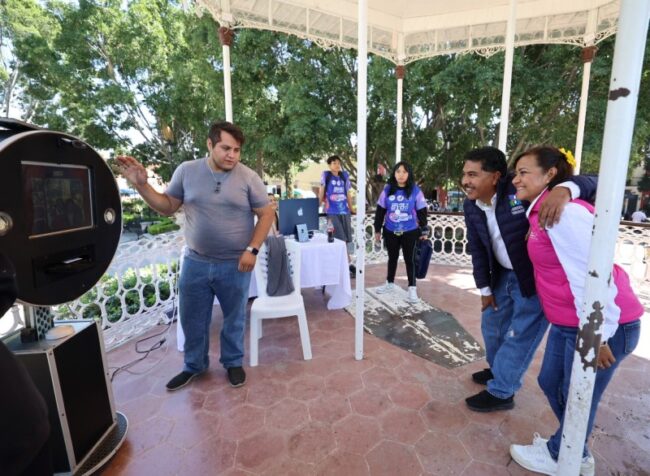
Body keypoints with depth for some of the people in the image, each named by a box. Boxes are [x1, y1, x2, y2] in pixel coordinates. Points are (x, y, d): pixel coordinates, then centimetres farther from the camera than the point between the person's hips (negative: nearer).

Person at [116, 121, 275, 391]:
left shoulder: (248, 177, -8)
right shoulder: (186, 171, -1)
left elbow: (266, 214, -5)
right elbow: (167, 207, 6)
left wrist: (252, 250, -13)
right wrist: (141, 185, -10)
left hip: (234, 264, -2)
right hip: (195, 262, 2)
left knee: (234, 318, 14)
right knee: (193, 319, 16)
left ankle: (233, 362, 37)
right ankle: (194, 365, 40)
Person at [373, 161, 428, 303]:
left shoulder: (415, 191, -5)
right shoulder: (387, 190, -1)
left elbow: (422, 213, -1)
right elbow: (380, 211, 4)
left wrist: (424, 231, -1)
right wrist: (377, 230, 4)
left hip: (410, 232, -2)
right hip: (390, 232, 2)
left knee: (409, 260, 5)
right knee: (392, 258, 16)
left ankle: (412, 288, 17)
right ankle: (390, 283, 33)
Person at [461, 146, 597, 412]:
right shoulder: (470, 206, -6)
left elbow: (588, 183, -24)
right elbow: (477, 249, 2)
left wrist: (565, 189, -48)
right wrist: (485, 288, 7)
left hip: (537, 277, -7)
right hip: (504, 275, 7)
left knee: (519, 335, 5)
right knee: (491, 324, 21)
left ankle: (501, 392, 25)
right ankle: (499, 370, 47)